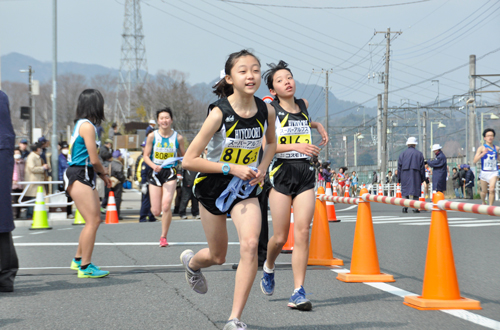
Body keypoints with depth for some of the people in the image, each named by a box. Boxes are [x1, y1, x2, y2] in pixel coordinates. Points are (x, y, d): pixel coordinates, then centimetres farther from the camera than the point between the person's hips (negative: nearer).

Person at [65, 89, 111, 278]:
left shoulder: (83, 124, 17)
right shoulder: (87, 126, -13)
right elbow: (94, 160, -15)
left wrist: (101, 174, 11)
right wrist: (103, 174, 3)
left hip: (85, 177, 10)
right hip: (80, 177, -10)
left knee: (94, 220, 14)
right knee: (93, 221, -10)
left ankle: (78, 260, 25)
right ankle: (85, 267, -7)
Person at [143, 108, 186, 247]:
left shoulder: (178, 137, 0)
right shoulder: (152, 136, -1)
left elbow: (183, 156, 11)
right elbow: (146, 156, 0)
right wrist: (153, 166, -19)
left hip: (170, 173, -1)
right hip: (156, 173, 1)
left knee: (166, 205, -19)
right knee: (156, 212, -2)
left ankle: (163, 237, -3)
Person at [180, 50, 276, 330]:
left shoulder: (266, 111, -11)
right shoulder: (219, 113, -23)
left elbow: (271, 142, 13)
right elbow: (189, 160, -22)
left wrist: (262, 169, -4)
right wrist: (231, 168, -25)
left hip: (247, 190, 3)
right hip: (213, 188, -2)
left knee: (250, 245, -20)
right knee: (218, 257, 12)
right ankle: (191, 261, 51)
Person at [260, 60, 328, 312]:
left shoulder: (303, 105, 12)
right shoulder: (270, 111, -3)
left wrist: (317, 126, 23)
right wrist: (295, 146, -25)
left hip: (305, 174, 3)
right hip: (281, 174, -3)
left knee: (302, 233, -9)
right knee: (280, 237, 1)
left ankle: (298, 293, -8)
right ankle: (268, 268, 35)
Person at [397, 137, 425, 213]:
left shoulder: (402, 154, 6)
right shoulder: (419, 154, 5)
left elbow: (399, 167, 5)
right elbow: (422, 167, 4)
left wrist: (399, 178, 9)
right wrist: (423, 178, 9)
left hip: (405, 176, 1)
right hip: (416, 176, -1)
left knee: (405, 191, 4)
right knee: (416, 192, 1)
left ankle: (405, 208, -3)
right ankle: (415, 208, -4)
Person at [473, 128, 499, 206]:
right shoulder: (481, 148, -3)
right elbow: (475, 161, -13)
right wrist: (482, 154, -26)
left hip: (494, 172, 0)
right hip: (484, 172, 0)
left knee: (492, 190, -20)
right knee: (484, 191, 13)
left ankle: (490, 206, -15)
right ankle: (483, 203, 40)